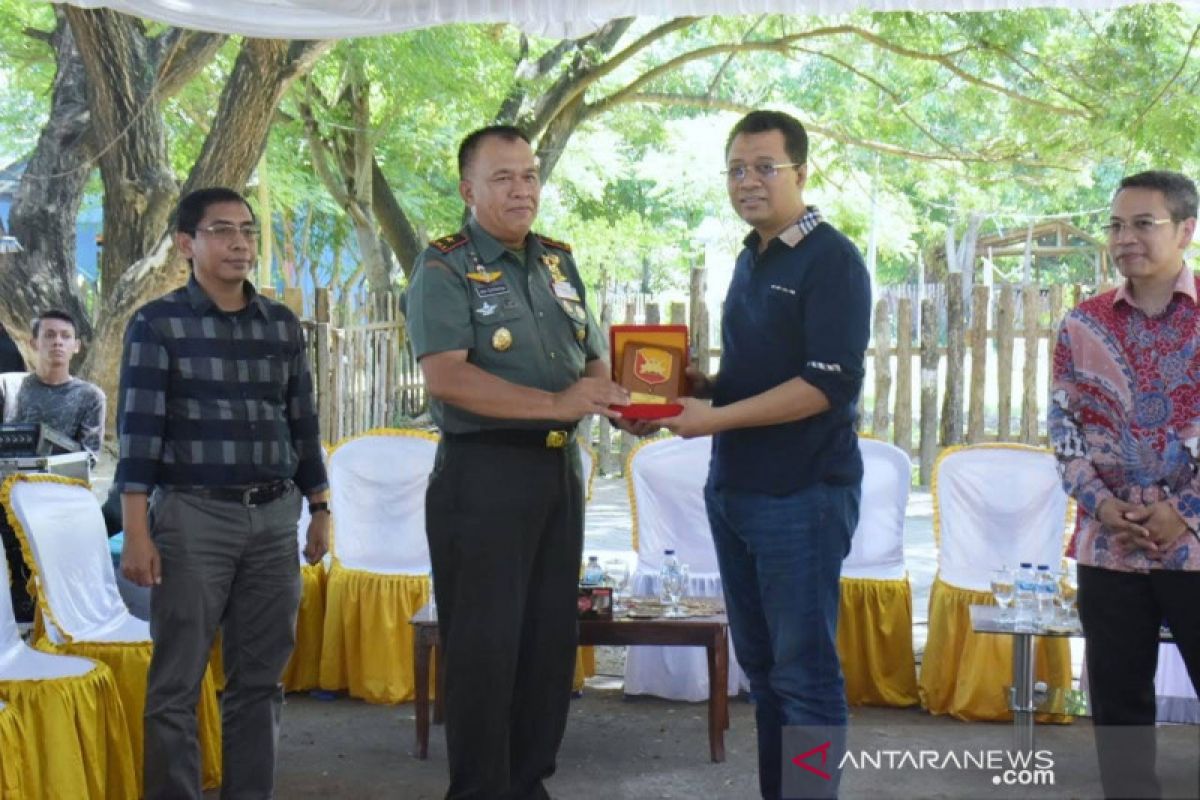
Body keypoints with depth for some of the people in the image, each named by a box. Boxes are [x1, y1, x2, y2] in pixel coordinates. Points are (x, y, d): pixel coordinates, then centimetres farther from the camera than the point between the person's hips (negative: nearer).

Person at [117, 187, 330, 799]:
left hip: (275, 518, 4)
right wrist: (137, 533, -12)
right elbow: (139, 429, -6)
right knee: (177, 683, 0)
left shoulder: (282, 325, 11)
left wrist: (320, 510, 13)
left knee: (260, 677, 9)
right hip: (193, 516, -4)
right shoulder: (157, 323, -2)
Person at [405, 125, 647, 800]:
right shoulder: (445, 267, -8)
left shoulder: (560, 262, 13)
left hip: (560, 468, 7)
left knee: (552, 635, 12)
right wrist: (554, 404, -24)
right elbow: (446, 376, -21)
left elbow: (593, 360, 19)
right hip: (483, 472, -7)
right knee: (484, 642, -1)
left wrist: (615, 401, -4)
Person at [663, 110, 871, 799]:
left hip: (802, 495, -8)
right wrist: (701, 385, 5)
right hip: (734, 487, 8)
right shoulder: (751, 259, 15)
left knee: (804, 673, -1)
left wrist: (714, 419, -18)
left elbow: (829, 384, -20)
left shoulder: (831, 260, -10)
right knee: (761, 664, 14)